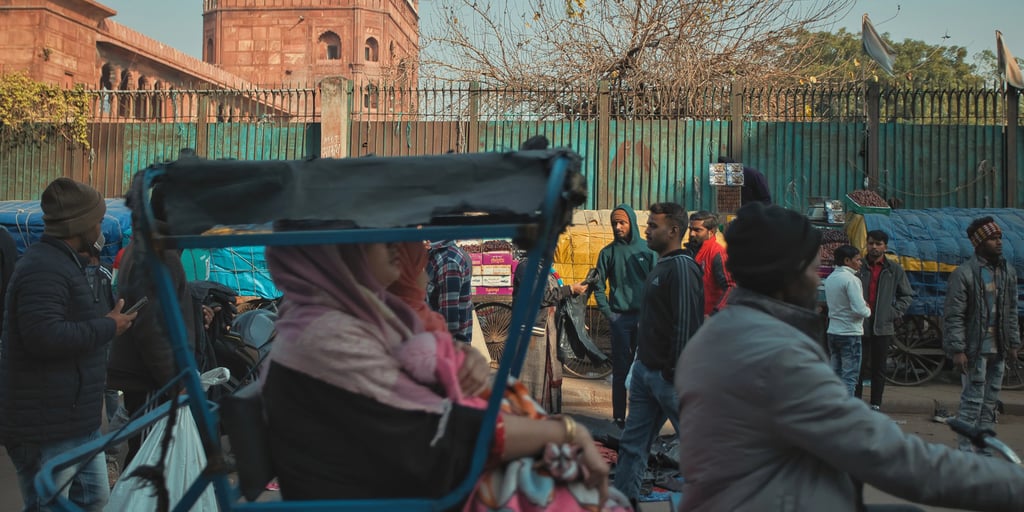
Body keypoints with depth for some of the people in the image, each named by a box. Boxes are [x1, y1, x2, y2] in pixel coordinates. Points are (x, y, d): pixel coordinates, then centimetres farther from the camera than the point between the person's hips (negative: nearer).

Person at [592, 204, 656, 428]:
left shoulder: (648, 250, 3)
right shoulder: (608, 252, 4)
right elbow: (598, 286, 7)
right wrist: (608, 313, -3)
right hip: (620, 318, 0)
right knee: (621, 370, 3)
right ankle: (619, 417, 8)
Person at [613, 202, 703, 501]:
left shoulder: (682, 268, -16)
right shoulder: (661, 267, 13)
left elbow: (686, 325, -21)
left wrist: (674, 372, -20)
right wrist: (641, 359, 17)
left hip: (667, 375, -9)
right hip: (645, 370, 9)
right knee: (633, 443, 12)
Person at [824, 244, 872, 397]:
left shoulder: (830, 278, 9)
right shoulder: (851, 279, -16)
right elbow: (860, 310, -22)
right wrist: (868, 310, 0)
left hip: (833, 332, 8)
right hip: (850, 333, -8)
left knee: (836, 375, 14)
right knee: (850, 378, -2)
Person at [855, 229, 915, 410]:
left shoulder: (894, 270, 6)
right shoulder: (859, 267, 1)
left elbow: (907, 295, 13)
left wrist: (895, 313, 1)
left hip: (883, 327, 2)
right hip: (860, 325, -1)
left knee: (879, 369, 9)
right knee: (859, 367, 0)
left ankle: (876, 405, 17)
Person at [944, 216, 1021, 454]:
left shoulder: (1008, 272, 11)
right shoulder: (964, 273, -10)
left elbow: (1012, 311, 17)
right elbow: (953, 316, -12)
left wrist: (1014, 343, 12)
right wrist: (957, 350, -17)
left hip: (998, 349, 6)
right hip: (975, 349, -6)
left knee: (990, 401, 11)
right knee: (972, 400, -4)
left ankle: (985, 450, 20)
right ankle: (966, 451, 3)